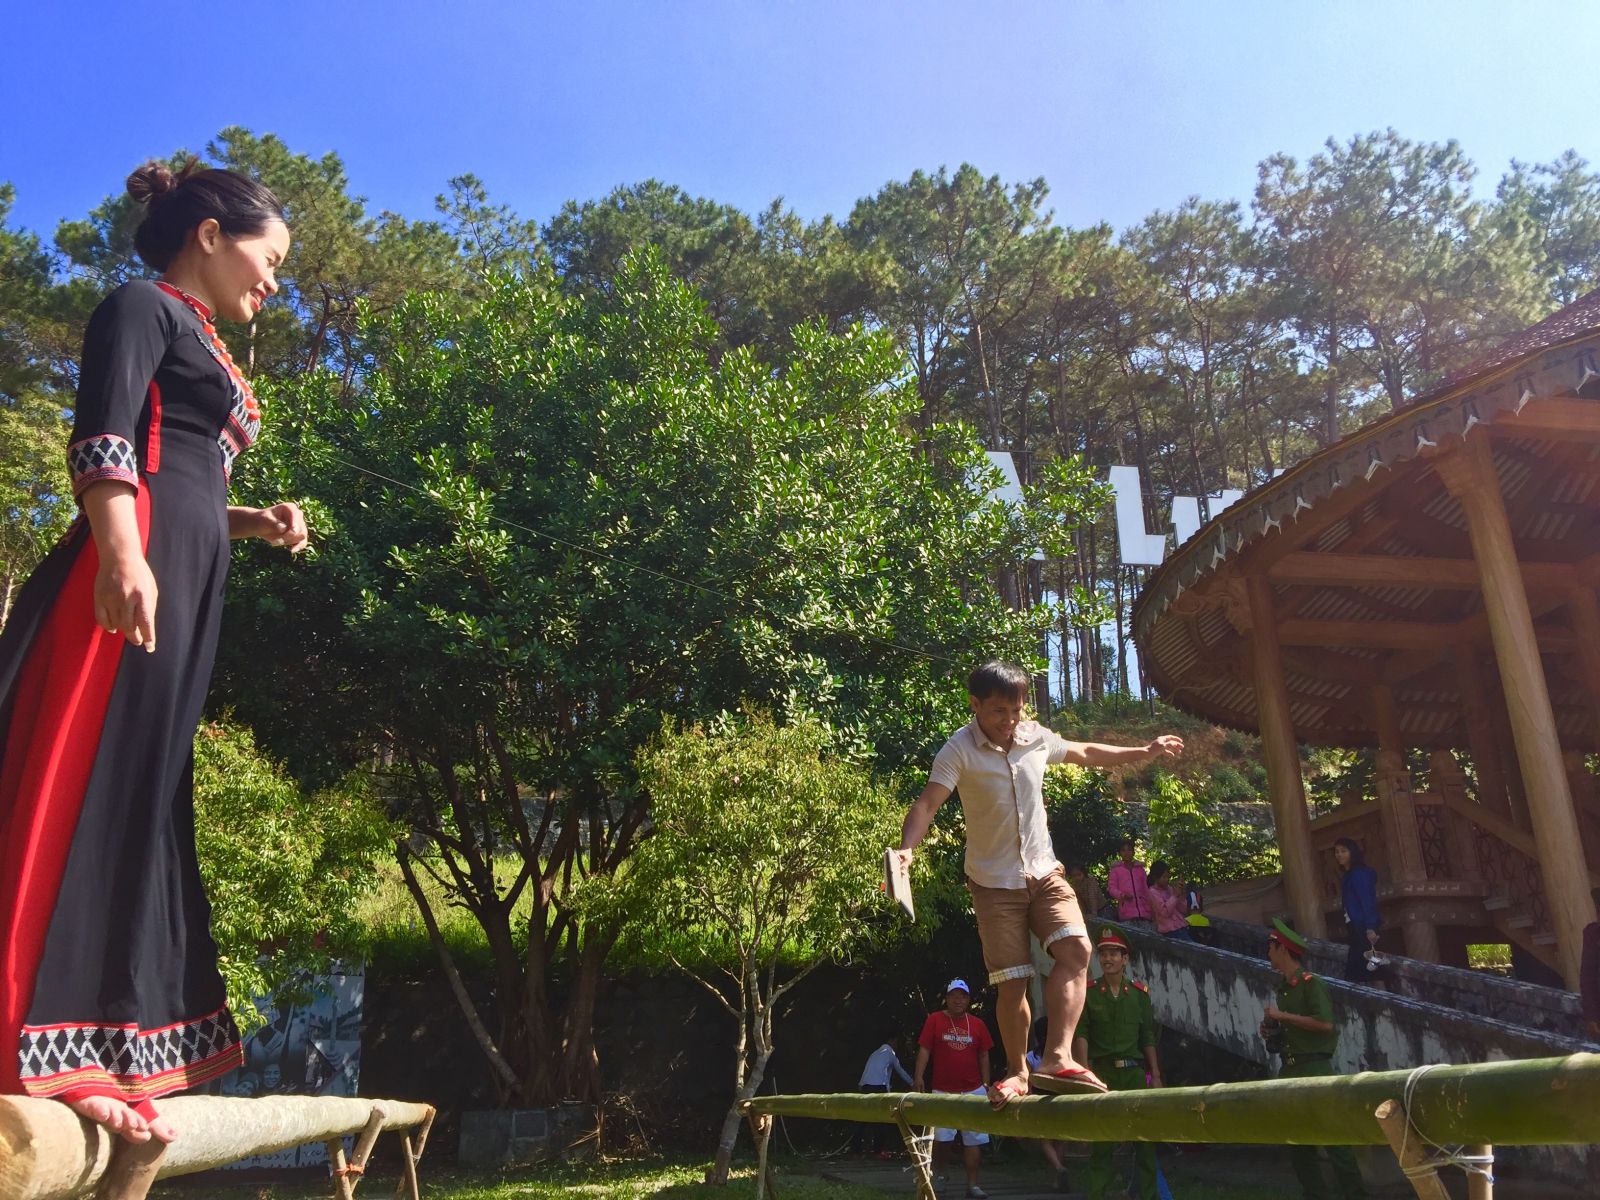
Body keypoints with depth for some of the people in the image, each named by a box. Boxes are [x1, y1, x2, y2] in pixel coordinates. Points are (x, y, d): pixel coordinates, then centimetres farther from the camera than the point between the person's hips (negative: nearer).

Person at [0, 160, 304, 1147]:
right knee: (79, 780, -13)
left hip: (183, 584, 9)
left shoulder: (198, 348, 28)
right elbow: (103, 440, -13)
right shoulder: (144, 306, 3)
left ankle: (96, 1045, 12)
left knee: (141, 795, 6)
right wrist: (123, 553, -26)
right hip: (134, 572, -9)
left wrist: (252, 523, 13)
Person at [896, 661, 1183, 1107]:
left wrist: (1147, 752, 24)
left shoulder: (1036, 737, 1)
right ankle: (1018, 1072, 20)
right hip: (994, 882, -4)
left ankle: (1056, 1058, -21)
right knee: (1013, 983, -2)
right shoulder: (959, 750, -15)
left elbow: (1086, 753, 20)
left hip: (1044, 872, 4)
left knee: (1075, 949, -20)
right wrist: (906, 848, -44)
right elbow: (927, 803, -26)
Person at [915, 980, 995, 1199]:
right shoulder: (935, 1020, 0)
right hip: (943, 1090, -2)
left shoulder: (977, 1024, 7)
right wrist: (918, 1076, -15)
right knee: (941, 1137, -4)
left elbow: (983, 1056, 12)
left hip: (973, 1090, 2)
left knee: (973, 1139, 1)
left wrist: (986, 1084, 8)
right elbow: (924, 1050, -4)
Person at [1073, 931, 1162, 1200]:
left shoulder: (1139, 993, 9)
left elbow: (1148, 1038, 11)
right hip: (1102, 1072, -2)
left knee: (1145, 1138, 3)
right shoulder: (1088, 992, 1)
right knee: (1101, 1140, 2)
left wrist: (1155, 1075, 7)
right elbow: (1081, 1034, -6)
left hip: (1134, 1072, 2)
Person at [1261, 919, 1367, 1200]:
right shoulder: (1283, 988, 15)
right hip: (1290, 1070, 9)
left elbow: (1325, 1023, -22)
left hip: (1314, 1069, -9)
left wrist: (1282, 1016, -18)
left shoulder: (1310, 983, -9)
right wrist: (1273, 1032, 8)